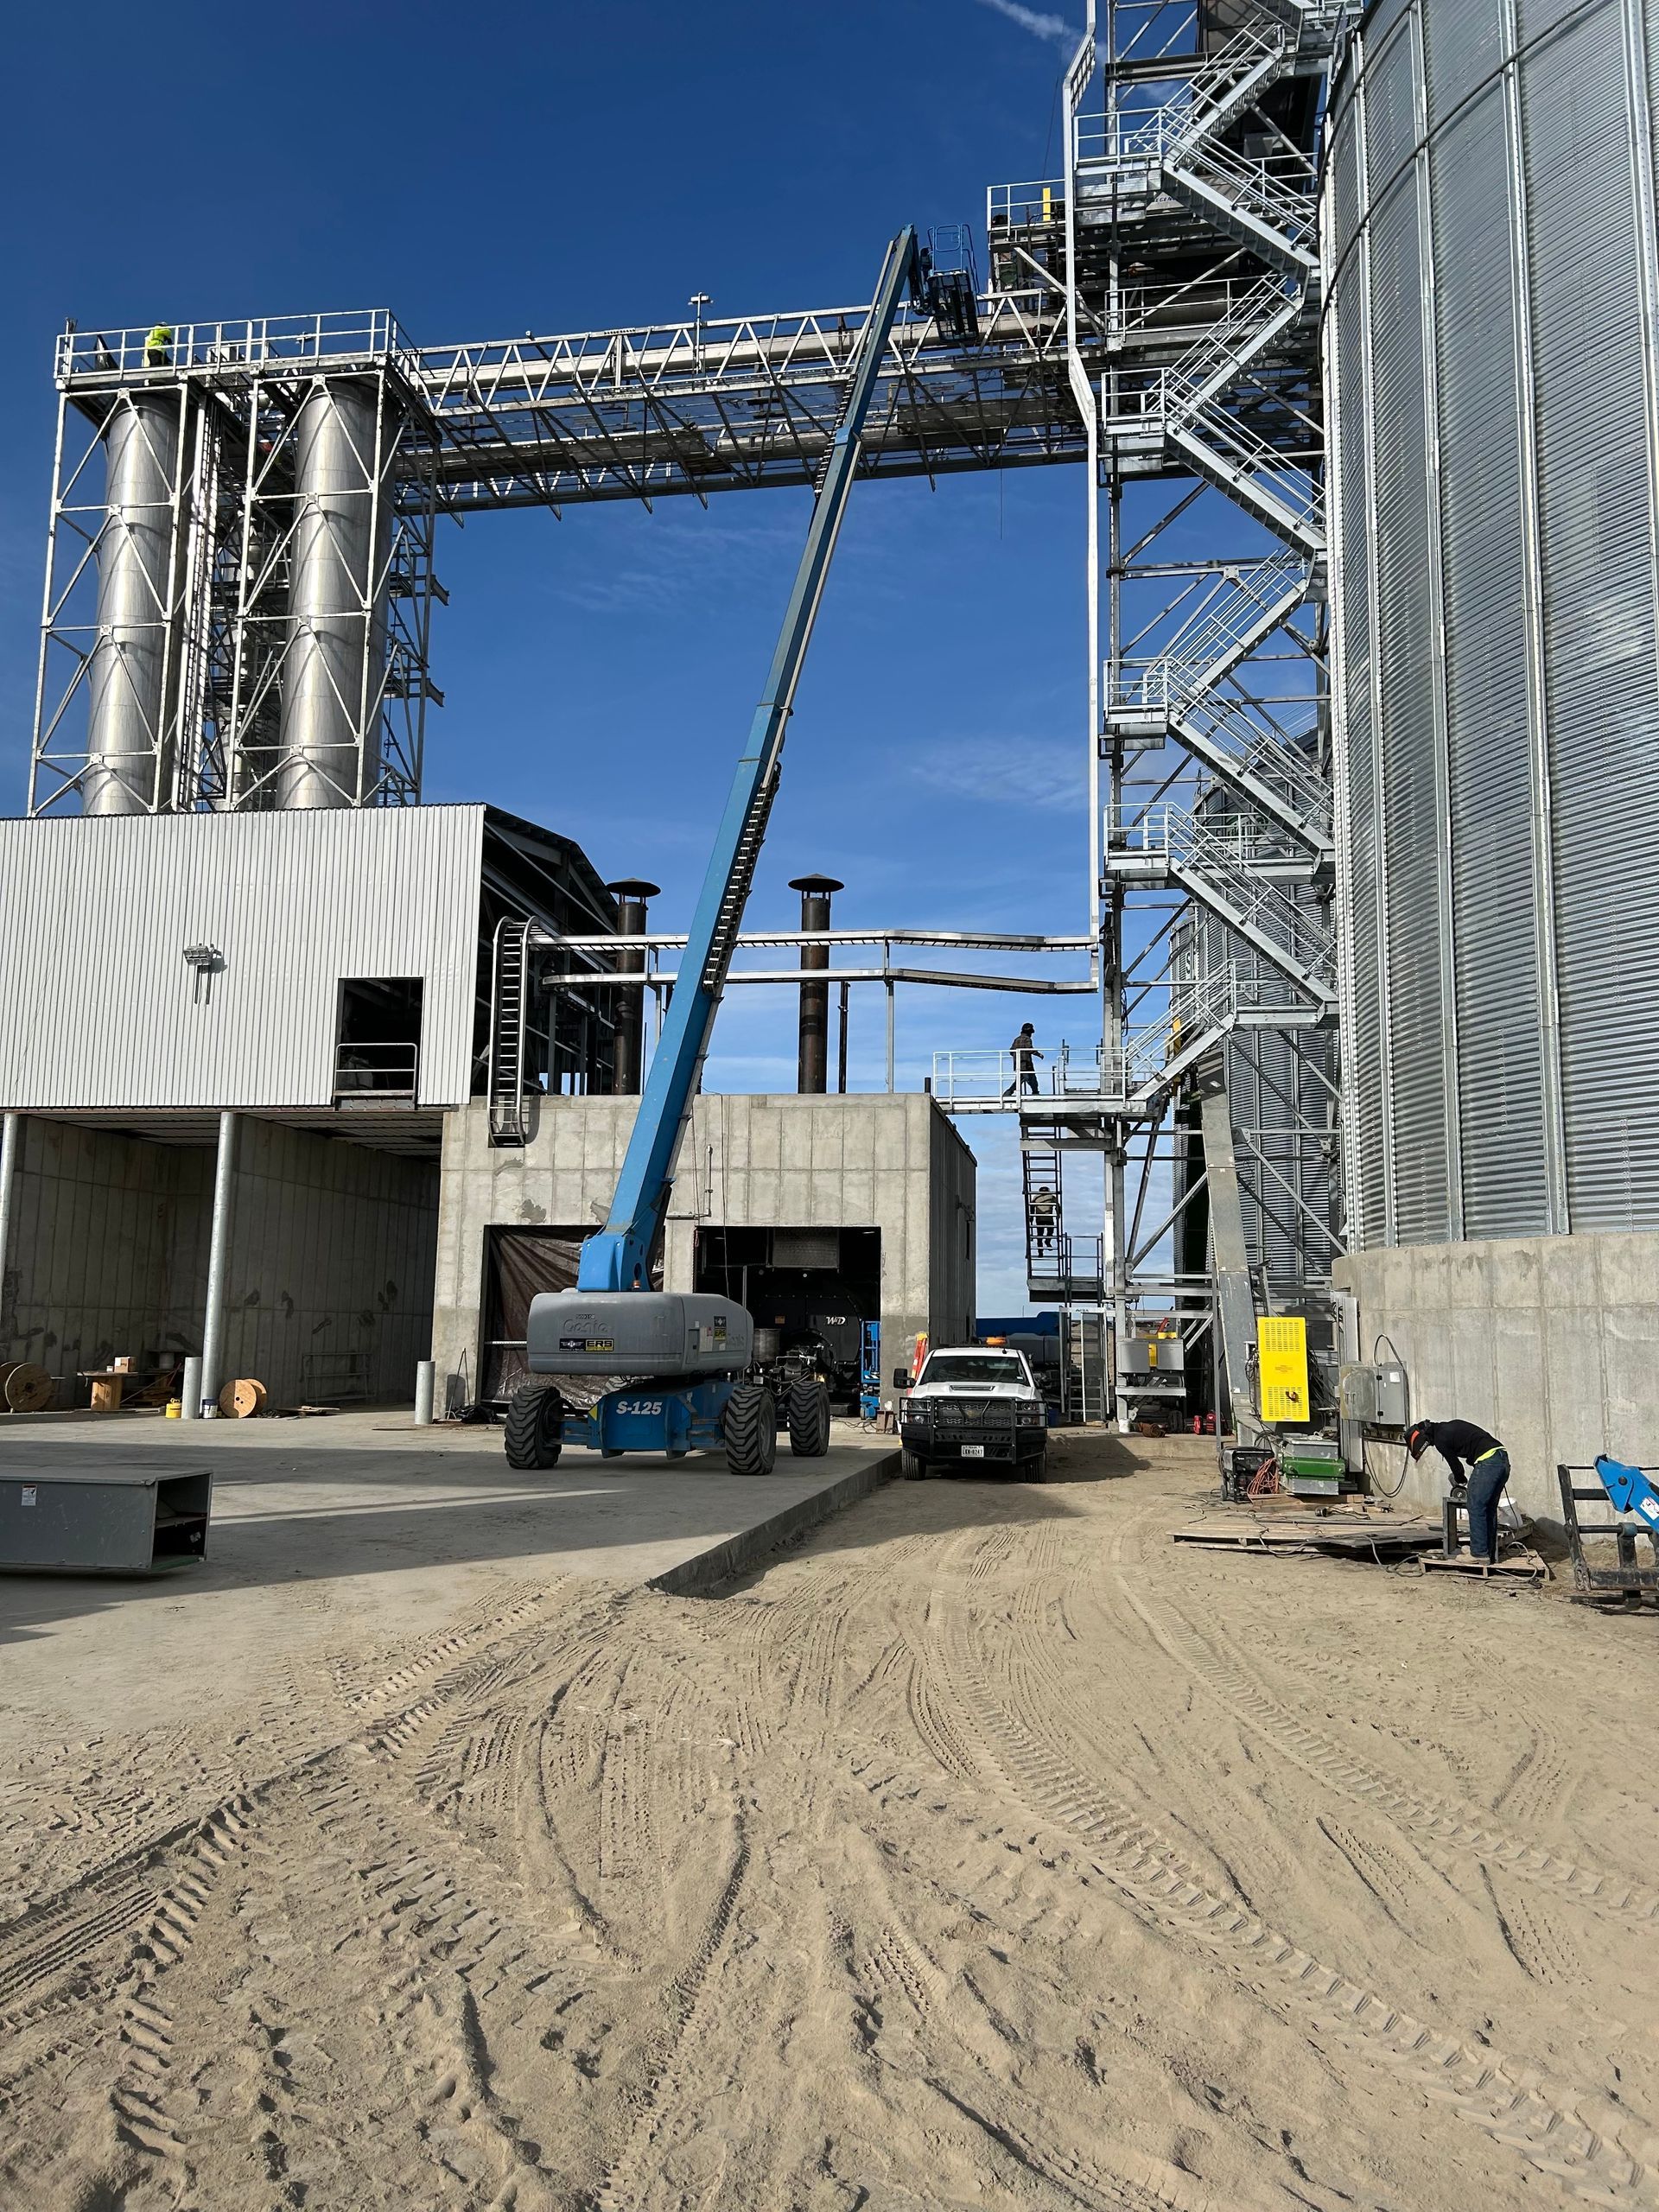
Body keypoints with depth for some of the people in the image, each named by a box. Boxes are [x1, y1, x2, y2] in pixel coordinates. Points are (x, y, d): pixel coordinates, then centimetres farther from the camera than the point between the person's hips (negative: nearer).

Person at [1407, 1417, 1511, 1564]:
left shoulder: (1440, 1440, -5)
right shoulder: (1449, 1427, 22)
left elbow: (1455, 1464, 6)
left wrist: (1461, 1480, 28)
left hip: (1488, 1461, -10)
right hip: (1503, 1458, 10)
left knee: (1476, 1509, -1)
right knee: (1490, 1510, 16)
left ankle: (1479, 1554, 2)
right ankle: (1491, 1555, 20)